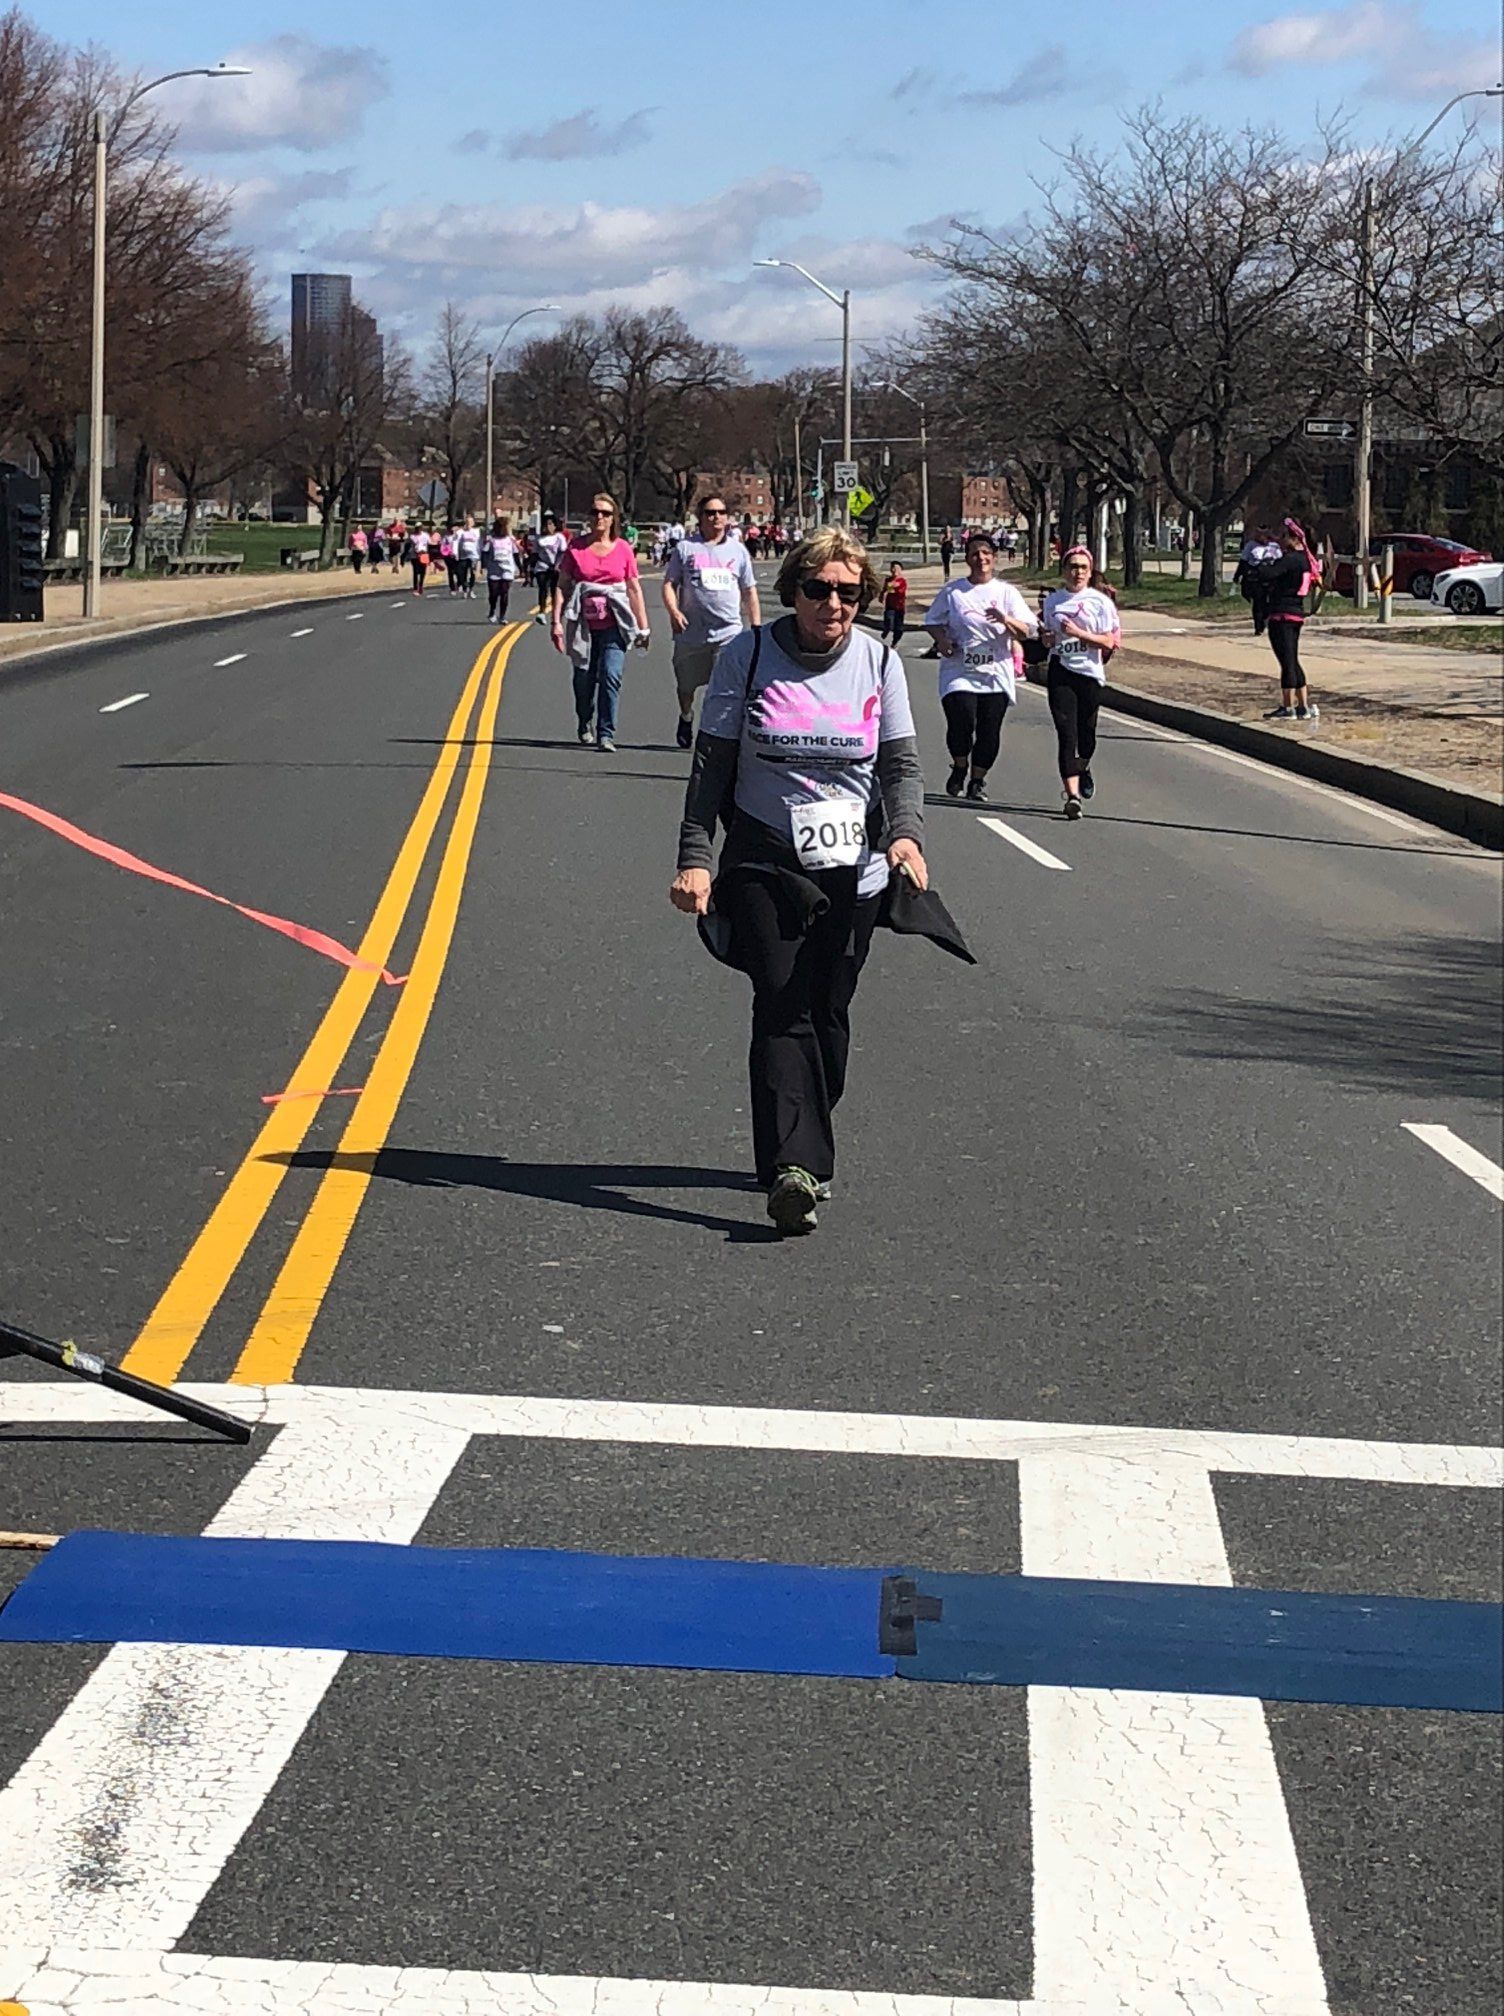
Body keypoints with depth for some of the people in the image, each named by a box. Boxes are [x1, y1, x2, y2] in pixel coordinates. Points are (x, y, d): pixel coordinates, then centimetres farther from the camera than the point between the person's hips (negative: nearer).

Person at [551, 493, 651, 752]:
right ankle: (585, 727, 32)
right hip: (584, 624, 1)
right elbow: (562, 585, 3)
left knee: (611, 676, -14)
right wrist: (556, 621, -4)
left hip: (613, 625, -1)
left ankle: (606, 734, -10)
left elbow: (634, 589, 8)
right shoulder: (576, 547, 2)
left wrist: (643, 627, 8)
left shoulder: (622, 549, 3)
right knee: (584, 678, 9)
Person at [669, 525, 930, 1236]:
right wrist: (694, 857, -9)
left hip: (853, 868, 3)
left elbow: (901, 763, 4)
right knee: (782, 1006, -14)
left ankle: (804, 1151, 23)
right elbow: (711, 764, -1)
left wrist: (905, 832, -15)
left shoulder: (878, 661, 3)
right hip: (764, 863, -3)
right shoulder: (746, 656, -3)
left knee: (829, 1013, 5)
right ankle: (794, 1167, -24)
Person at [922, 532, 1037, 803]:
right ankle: (959, 766, 11)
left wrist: (1006, 620, -20)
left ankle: (977, 781, 16)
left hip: (996, 674, 1)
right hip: (959, 671, -1)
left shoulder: (1006, 592, 7)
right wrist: (941, 639, -6)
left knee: (989, 731, -1)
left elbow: (1027, 630, 1)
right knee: (961, 721, -17)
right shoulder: (952, 591, 7)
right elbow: (932, 620, 16)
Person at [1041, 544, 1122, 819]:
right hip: (1060, 672, 1)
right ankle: (1072, 794, -18)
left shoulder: (1100, 602, -1)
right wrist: (1049, 639, -1)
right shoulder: (1052, 601, 9)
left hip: (1090, 673, -1)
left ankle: (1083, 768, 46)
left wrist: (1079, 633, -17)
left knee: (1086, 730, 12)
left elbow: (1109, 642, -6)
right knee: (1066, 732, -11)